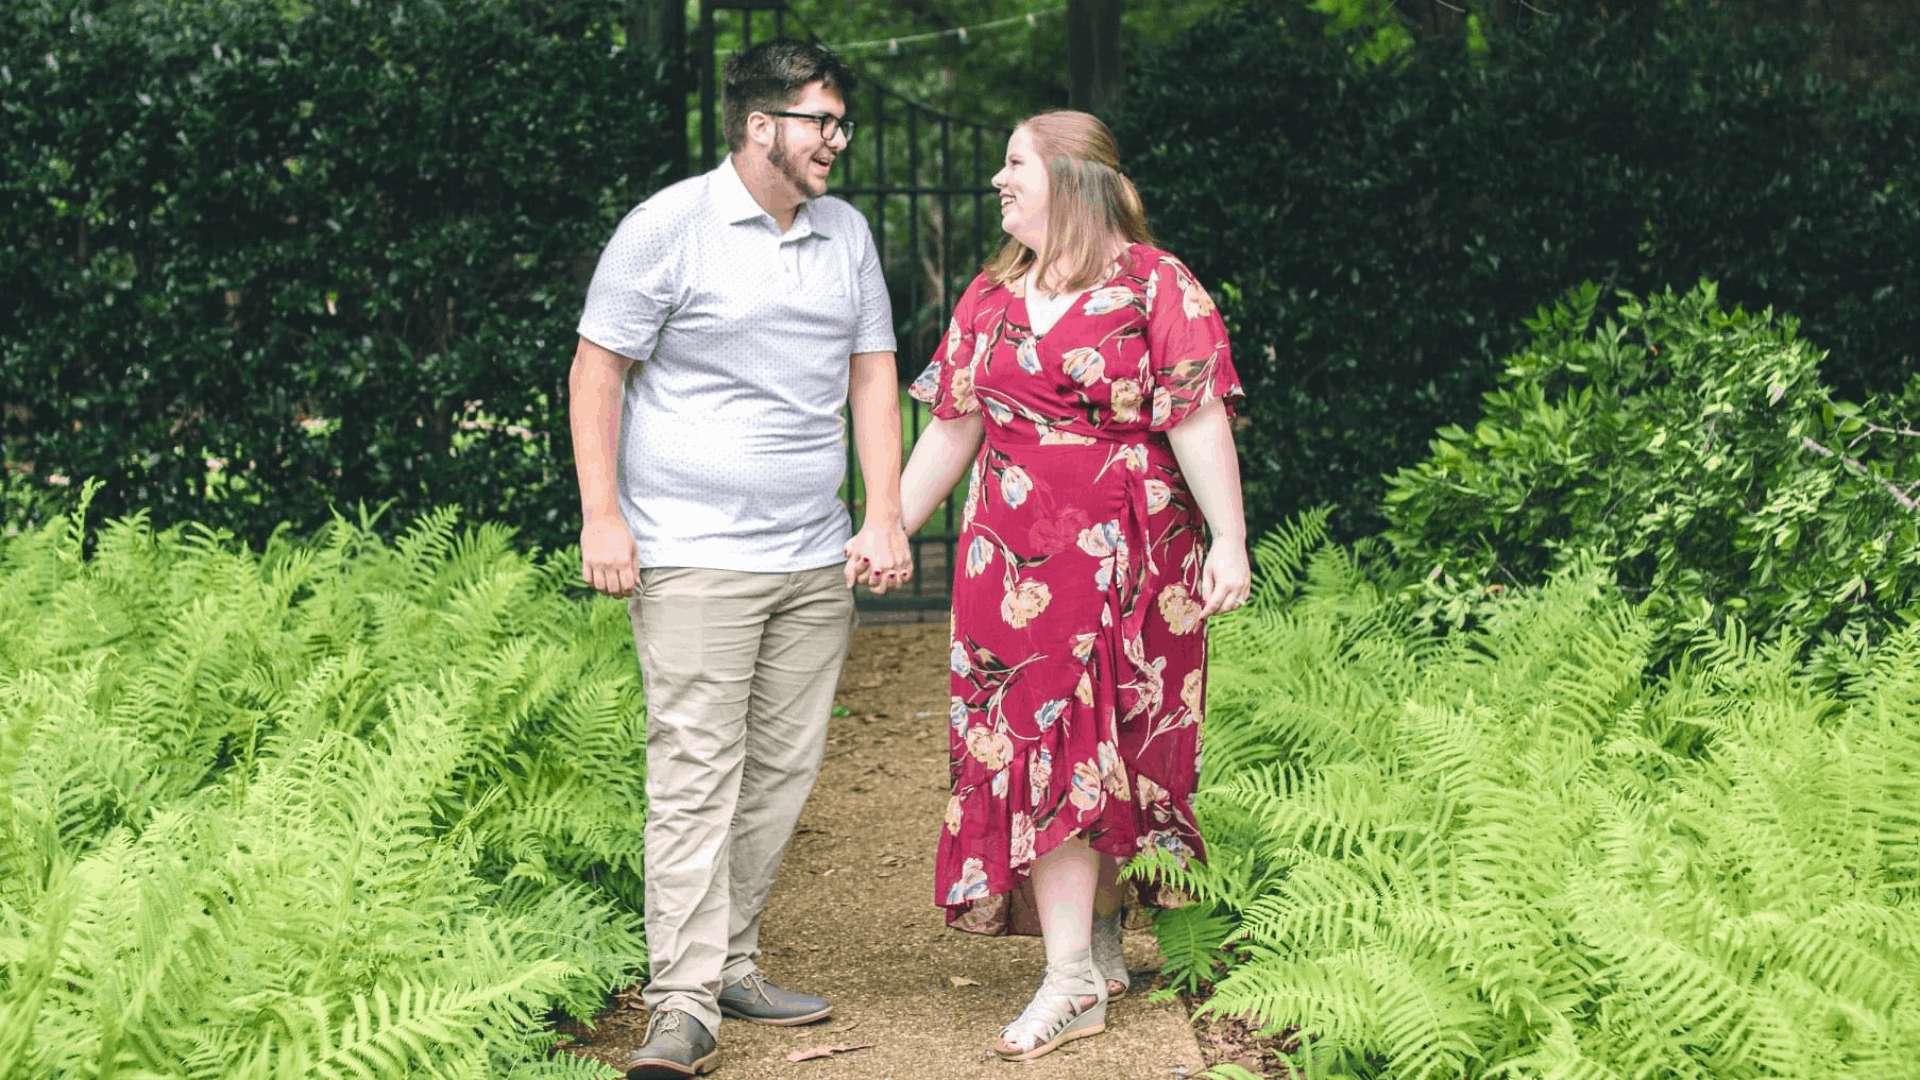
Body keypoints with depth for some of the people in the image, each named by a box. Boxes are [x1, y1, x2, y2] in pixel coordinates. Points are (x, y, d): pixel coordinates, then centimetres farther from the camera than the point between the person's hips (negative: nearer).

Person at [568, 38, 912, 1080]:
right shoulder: (668, 228, -4)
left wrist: (885, 516, 7)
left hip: (815, 563, 6)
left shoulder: (846, 233, 14)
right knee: (694, 772, -10)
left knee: (781, 771, 8)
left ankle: (730, 965, 19)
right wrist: (601, 515, -9)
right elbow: (597, 370, -2)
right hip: (694, 556, -6)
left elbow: (871, 375, 16)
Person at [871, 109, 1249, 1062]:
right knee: (1042, 745, -2)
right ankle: (1080, 971, 0)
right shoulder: (990, 297, 12)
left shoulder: (1153, 286, -2)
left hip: (1128, 556, -4)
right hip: (1016, 560, 4)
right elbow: (951, 429, 15)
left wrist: (1228, 538, -12)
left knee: (1106, 749, 2)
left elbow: (1199, 420, -6)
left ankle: (1093, 944, 16)